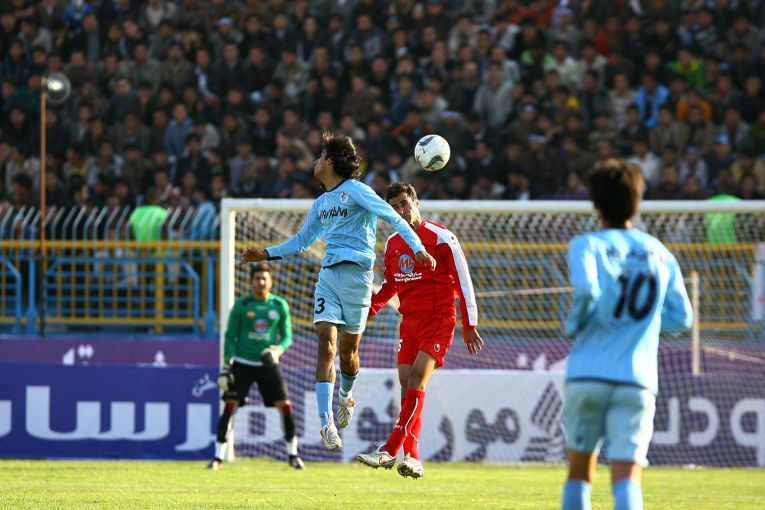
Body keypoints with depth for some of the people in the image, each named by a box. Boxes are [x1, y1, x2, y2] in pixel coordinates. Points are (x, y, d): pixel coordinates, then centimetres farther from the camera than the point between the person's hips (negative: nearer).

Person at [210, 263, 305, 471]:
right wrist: (227, 364, -7)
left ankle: (292, 454, 10)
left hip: (267, 363, 1)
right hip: (242, 363, -1)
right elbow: (230, 336, 1)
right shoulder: (241, 304, -2)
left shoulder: (280, 305, 2)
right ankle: (219, 456, -3)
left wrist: (278, 350, -14)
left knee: (285, 405, -6)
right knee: (229, 406, -10)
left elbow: (287, 336, 8)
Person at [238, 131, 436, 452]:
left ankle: (346, 396, 37)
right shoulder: (321, 204, 19)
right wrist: (267, 255, 28)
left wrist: (418, 249, -23)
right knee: (326, 344, -12)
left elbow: (393, 218, -12)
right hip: (328, 274, 6)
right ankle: (327, 423, -21)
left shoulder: (355, 190, -4)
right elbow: (302, 240, 33)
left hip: (356, 274, -6)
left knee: (348, 350, 4)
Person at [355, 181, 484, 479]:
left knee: (417, 379, -18)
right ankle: (412, 459, 2)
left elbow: (462, 281, -6)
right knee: (407, 387, -1)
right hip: (410, 320, 7)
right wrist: (368, 309, 7)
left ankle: (390, 451, -24)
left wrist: (469, 326, -7)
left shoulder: (440, 237, -9)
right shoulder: (392, 243, 10)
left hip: (439, 320, -7)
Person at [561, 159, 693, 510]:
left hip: (587, 373, -1)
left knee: (579, 471, 17)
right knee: (626, 477, -7)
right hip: (637, 380, 1)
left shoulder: (587, 245, 1)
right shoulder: (661, 254, 12)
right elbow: (682, 318, 14)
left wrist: (574, 324, -1)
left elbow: (586, 290, -19)